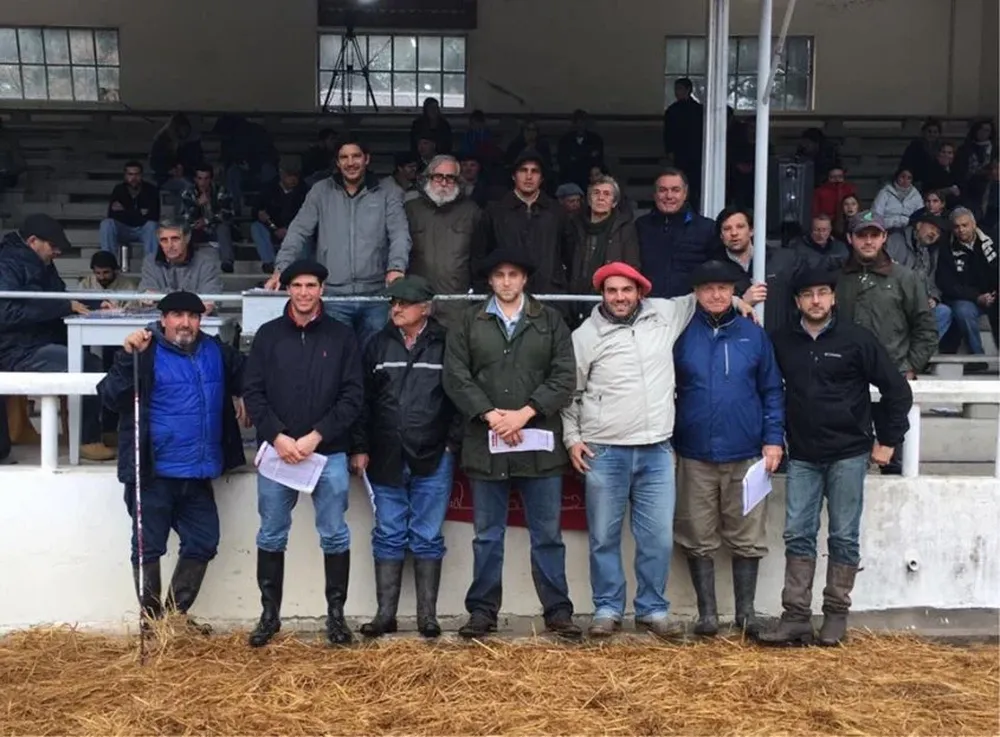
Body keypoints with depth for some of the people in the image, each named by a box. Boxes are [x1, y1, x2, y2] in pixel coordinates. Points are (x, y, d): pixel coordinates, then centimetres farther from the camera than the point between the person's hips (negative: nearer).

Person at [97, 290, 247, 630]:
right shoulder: (146, 353, -8)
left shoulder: (216, 350, 8)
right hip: (154, 473, -5)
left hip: (198, 474, 6)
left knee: (203, 543, 10)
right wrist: (128, 357, -29)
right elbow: (110, 397, -17)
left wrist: (243, 396, 9)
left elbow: (241, 371, 28)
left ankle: (176, 614, 25)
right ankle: (152, 620, 16)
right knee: (149, 547, 1)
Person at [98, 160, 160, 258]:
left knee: (151, 225, -34)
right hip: (124, 230, 2)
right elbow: (112, 215, -16)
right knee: (106, 223, -26)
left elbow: (154, 216, -23)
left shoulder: (151, 190, -14)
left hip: (144, 230, -2)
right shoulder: (119, 190, -8)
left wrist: (124, 211, -19)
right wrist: (139, 213, -22)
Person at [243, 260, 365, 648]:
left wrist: (317, 435, -12)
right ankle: (270, 614, 20)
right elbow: (252, 391, 2)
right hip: (276, 450, 1)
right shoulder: (268, 335, 6)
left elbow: (353, 394, -2)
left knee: (335, 536, 3)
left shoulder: (342, 336, 4)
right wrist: (276, 435, -12)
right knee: (271, 536, 8)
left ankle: (336, 614, 14)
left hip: (329, 452, -1)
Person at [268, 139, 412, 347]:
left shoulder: (386, 197, 8)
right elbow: (298, 232, 5)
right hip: (333, 296, 0)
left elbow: (400, 234, -3)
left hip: (375, 296, 0)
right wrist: (282, 268, -9)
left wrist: (396, 268, -23)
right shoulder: (321, 192, 9)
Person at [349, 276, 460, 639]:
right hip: (386, 459, 3)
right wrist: (359, 448, 3)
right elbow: (363, 400, 7)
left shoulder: (445, 345, -1)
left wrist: (453, 442, -6)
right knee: (388, 537, 7)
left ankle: (427, 615, 12)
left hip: (433, 460, -2)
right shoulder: (378, 345, 7)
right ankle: (385, 613, 13)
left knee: (427, 538, 5)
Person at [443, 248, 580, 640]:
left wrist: (525, 412, -12)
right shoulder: (469, 322, 9)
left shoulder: (550, 321, 8)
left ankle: (558, 610, 14)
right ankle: (482, 611, 18)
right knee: (487, 536, 9)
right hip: (486, 443, 1)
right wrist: (490, 414, -12)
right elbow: (456, 376, 0)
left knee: (547, 534, 6)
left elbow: (563, 376, -1)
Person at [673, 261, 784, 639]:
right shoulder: (682, 335, 3)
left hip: (746, 456, 0)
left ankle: (745, 610, 19)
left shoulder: (753, 335, 5)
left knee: (747, 538, 7)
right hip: (695, 456, 0)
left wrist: (773, 439, -1)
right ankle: (707, 612, 16)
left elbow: (772, 391, 7)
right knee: (699, 540, 6)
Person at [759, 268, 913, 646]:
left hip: (848, 454, -3)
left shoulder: (856, 338, -4)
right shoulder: (782, 341, 3)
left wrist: (887, 439, -1)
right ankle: (795, 617, 5)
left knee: (844, 537, 4)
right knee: (797, 535, 1)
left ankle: (836, 614, 13)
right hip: (802, 456, 3)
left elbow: (897, 389, -2)